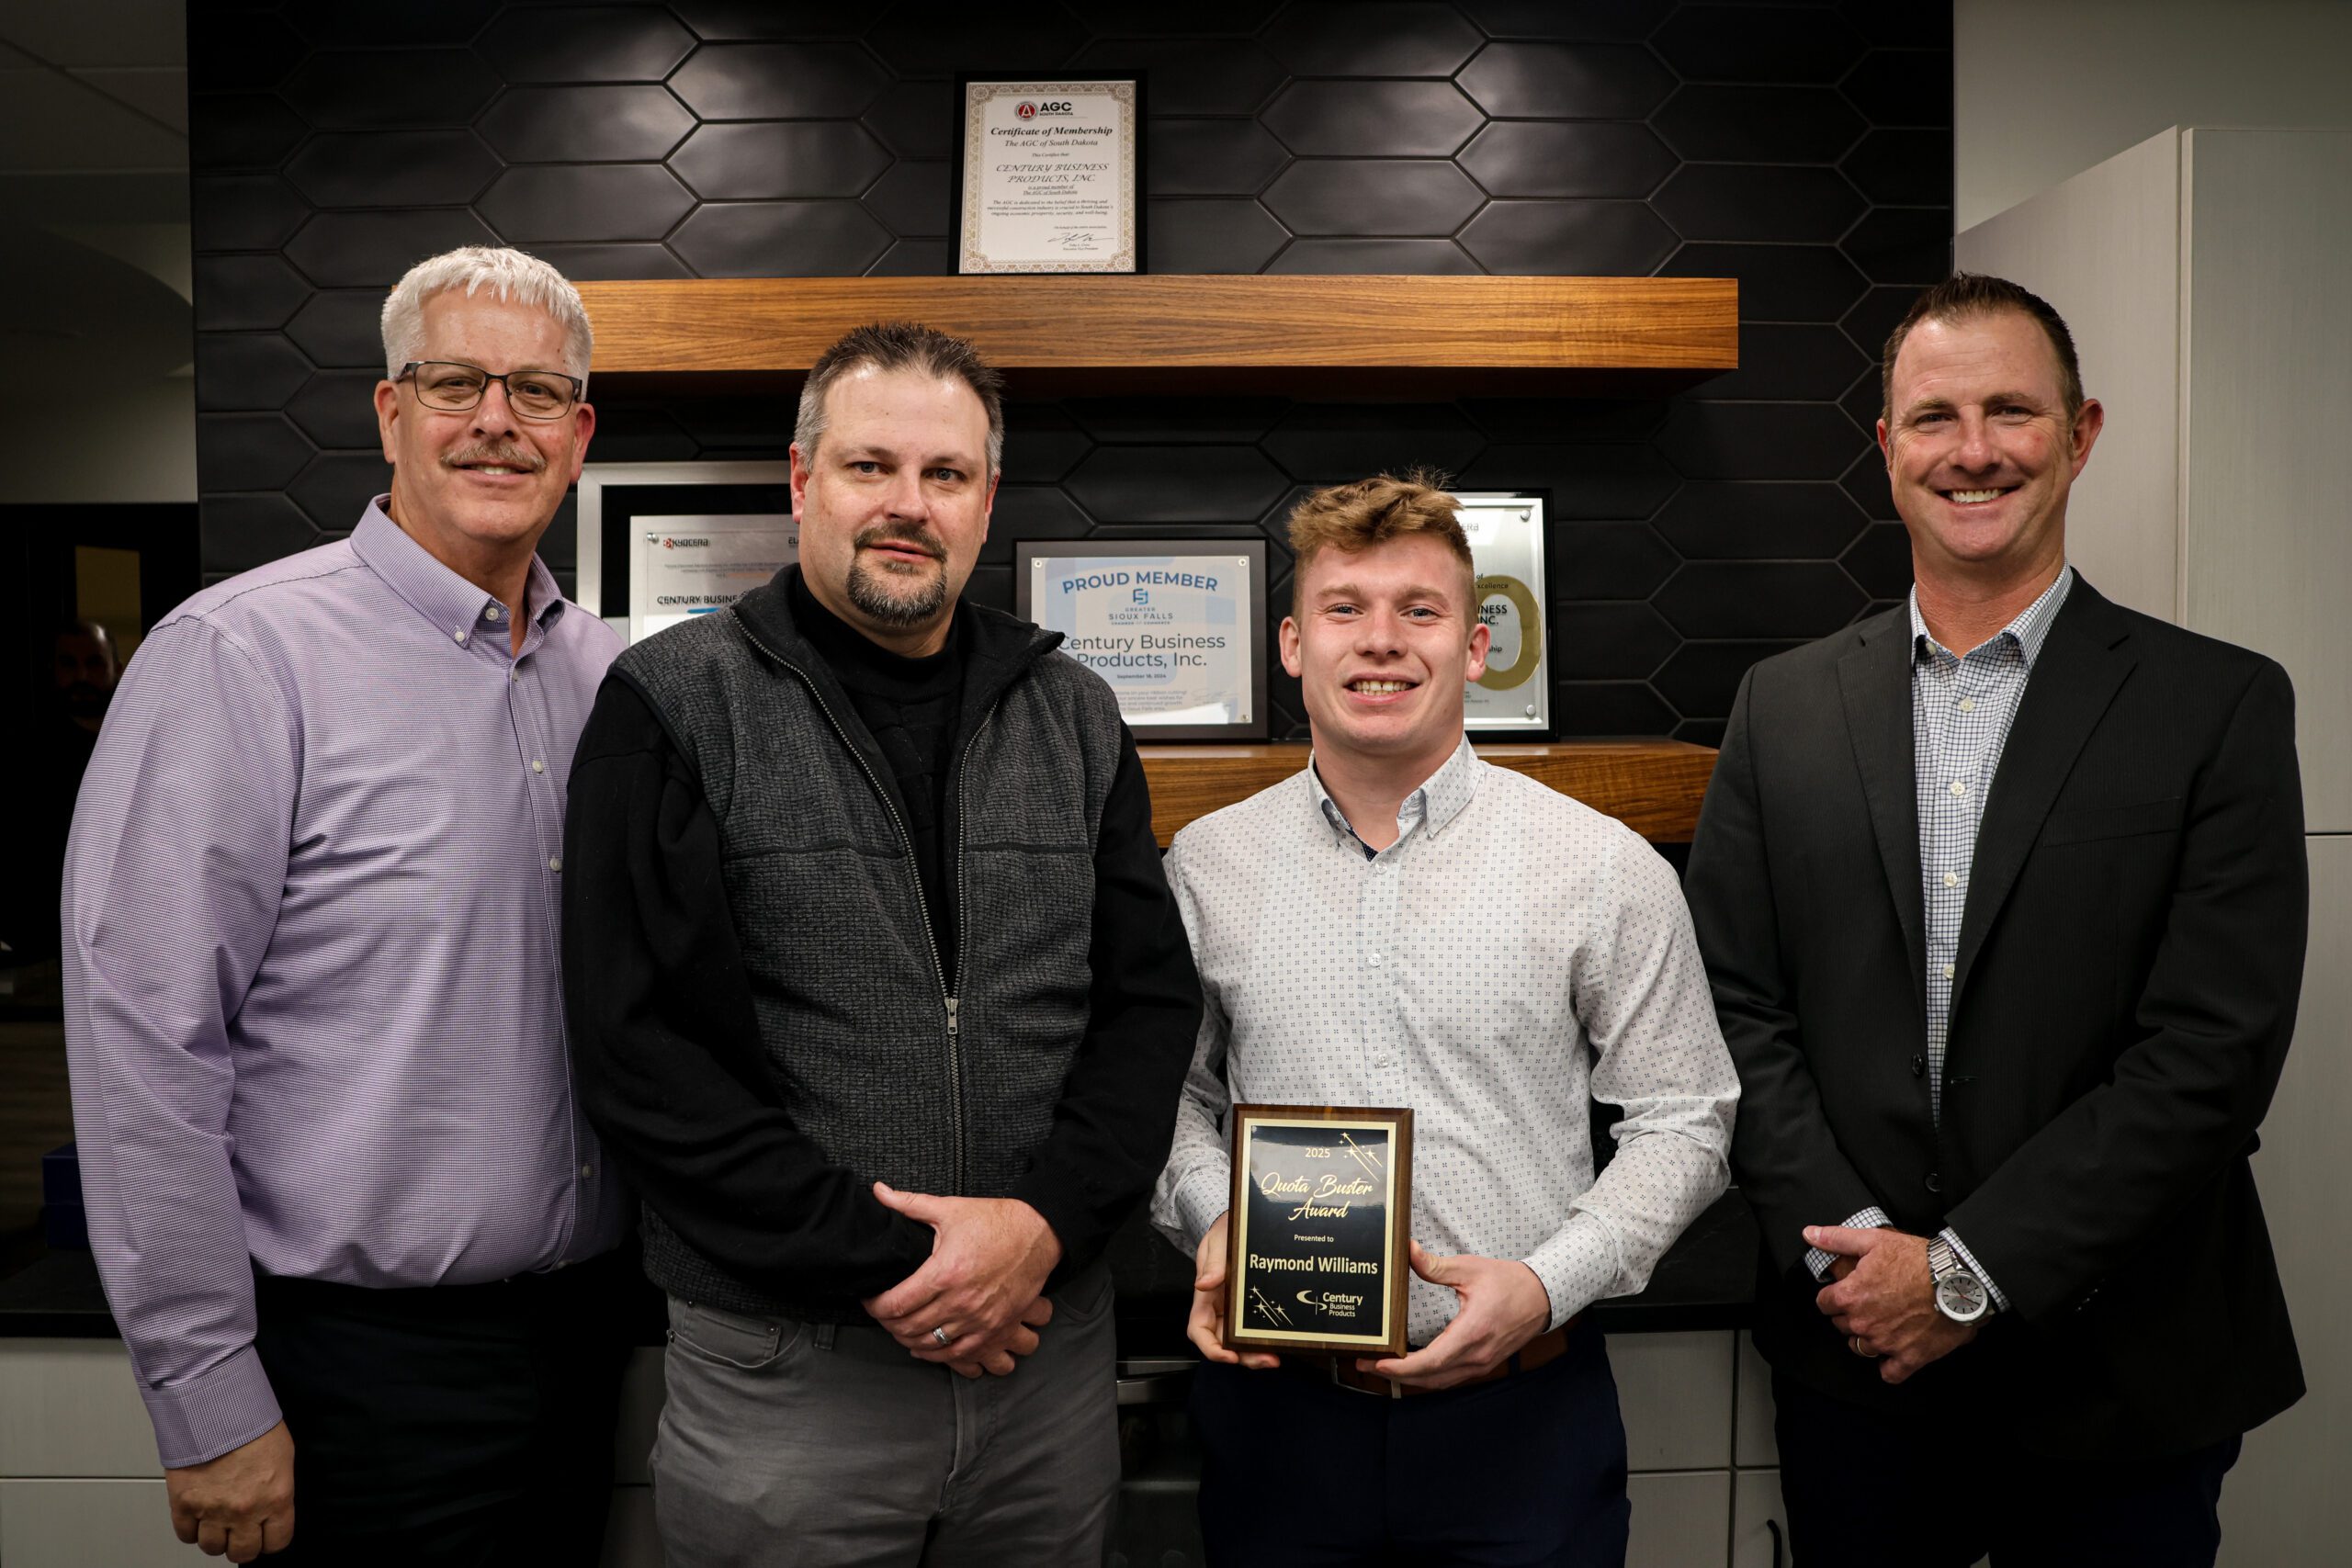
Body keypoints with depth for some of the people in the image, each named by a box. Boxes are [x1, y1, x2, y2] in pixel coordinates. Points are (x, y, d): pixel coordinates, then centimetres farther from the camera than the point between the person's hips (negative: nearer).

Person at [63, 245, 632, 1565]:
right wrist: (212, 1404, -13)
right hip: (366, 1357, -6)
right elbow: (143, 1044, -15)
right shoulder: (241, 654, -13)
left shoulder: (609, 673, 6)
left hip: (584, 1327, 6)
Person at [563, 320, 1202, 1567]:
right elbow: (640, 1047, -11)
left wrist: (1049, 1220, -11)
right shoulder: (676, 706, -5)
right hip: (783, 1370, -3)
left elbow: (1151, 998, 4)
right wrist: (880, 1261, -14)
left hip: (1050, 1346, 4)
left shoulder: (1073, 718, 7)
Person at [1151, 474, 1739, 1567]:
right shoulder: (1205, 864, 1)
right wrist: (1212, 1218, -8)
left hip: (1521, 1414, -1)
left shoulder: (1606, 867, -6)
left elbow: (1683, 1117, -1)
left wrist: (1548, 1282, -13)